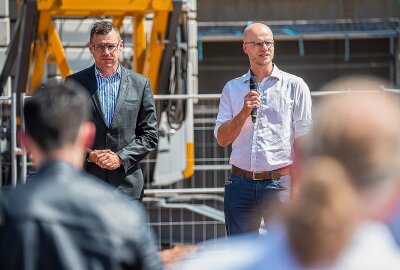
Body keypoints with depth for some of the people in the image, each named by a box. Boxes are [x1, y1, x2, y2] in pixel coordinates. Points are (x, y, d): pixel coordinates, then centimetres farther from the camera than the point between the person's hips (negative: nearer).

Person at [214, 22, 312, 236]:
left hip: (279, 184, -3)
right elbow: (222, 139, 6)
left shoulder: (294, 86, 4)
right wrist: (244, 112, -11)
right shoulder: (232, 88, 13)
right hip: (240, 184, 3)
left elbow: (302, 140, 0)